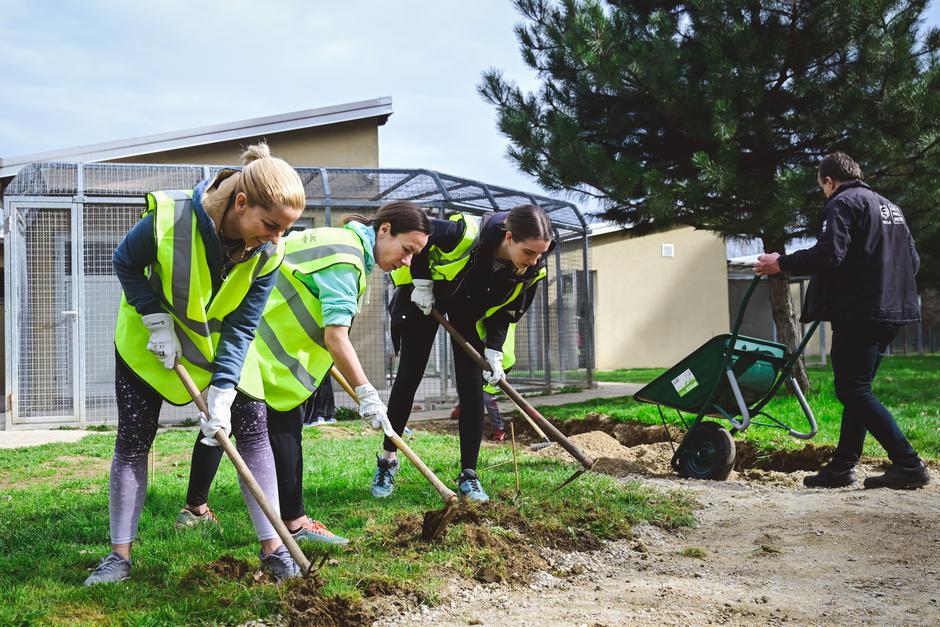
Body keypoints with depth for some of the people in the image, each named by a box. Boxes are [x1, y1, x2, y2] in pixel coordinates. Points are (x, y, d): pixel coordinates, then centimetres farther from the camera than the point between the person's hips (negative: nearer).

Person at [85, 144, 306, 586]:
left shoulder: (267, 253, -25)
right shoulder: (168, 217, -33)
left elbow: (241, 328, -19)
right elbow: (125, 263, -13)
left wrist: (222, 392, -28)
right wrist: (157, 321, -20)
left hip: (221, 344, 2)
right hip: (148, 339, -2)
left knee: (252, 432, -7)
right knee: (132, 442, -1)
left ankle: (273, 548, 1)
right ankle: (119, 555, 13)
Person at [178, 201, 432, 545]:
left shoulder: (338, 239, 13)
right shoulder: (344, 260, -19)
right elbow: (336, 337, -25)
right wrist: (366, 393, -23)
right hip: (260, 340, -11)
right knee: (284, 424, -5)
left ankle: (195, 508, 26)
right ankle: (293, 521, 0)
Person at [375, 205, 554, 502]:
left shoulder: (532, 271, -25)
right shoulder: (466, 234, -41)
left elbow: (504, 311, -7)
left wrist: (494, 351, -17)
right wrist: (421, 282, -20)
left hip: (471, 306, 3)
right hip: (425, 293, -3)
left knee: (471, 385, -7)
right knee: (408, 377, -2)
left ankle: (468, 475, 1)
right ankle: (387, 460, 14)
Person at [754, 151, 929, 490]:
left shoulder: (843, 204, -7)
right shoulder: (890, 207, 21)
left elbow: (828, 255, -21)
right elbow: (912, 260, 22)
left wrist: (781, 263, -11)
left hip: (858, 313, -9)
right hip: (891, 311, 9)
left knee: (853, 391, -6)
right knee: (856, 390, 12)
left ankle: (908, 464, -9)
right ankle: (842, 466, 14)